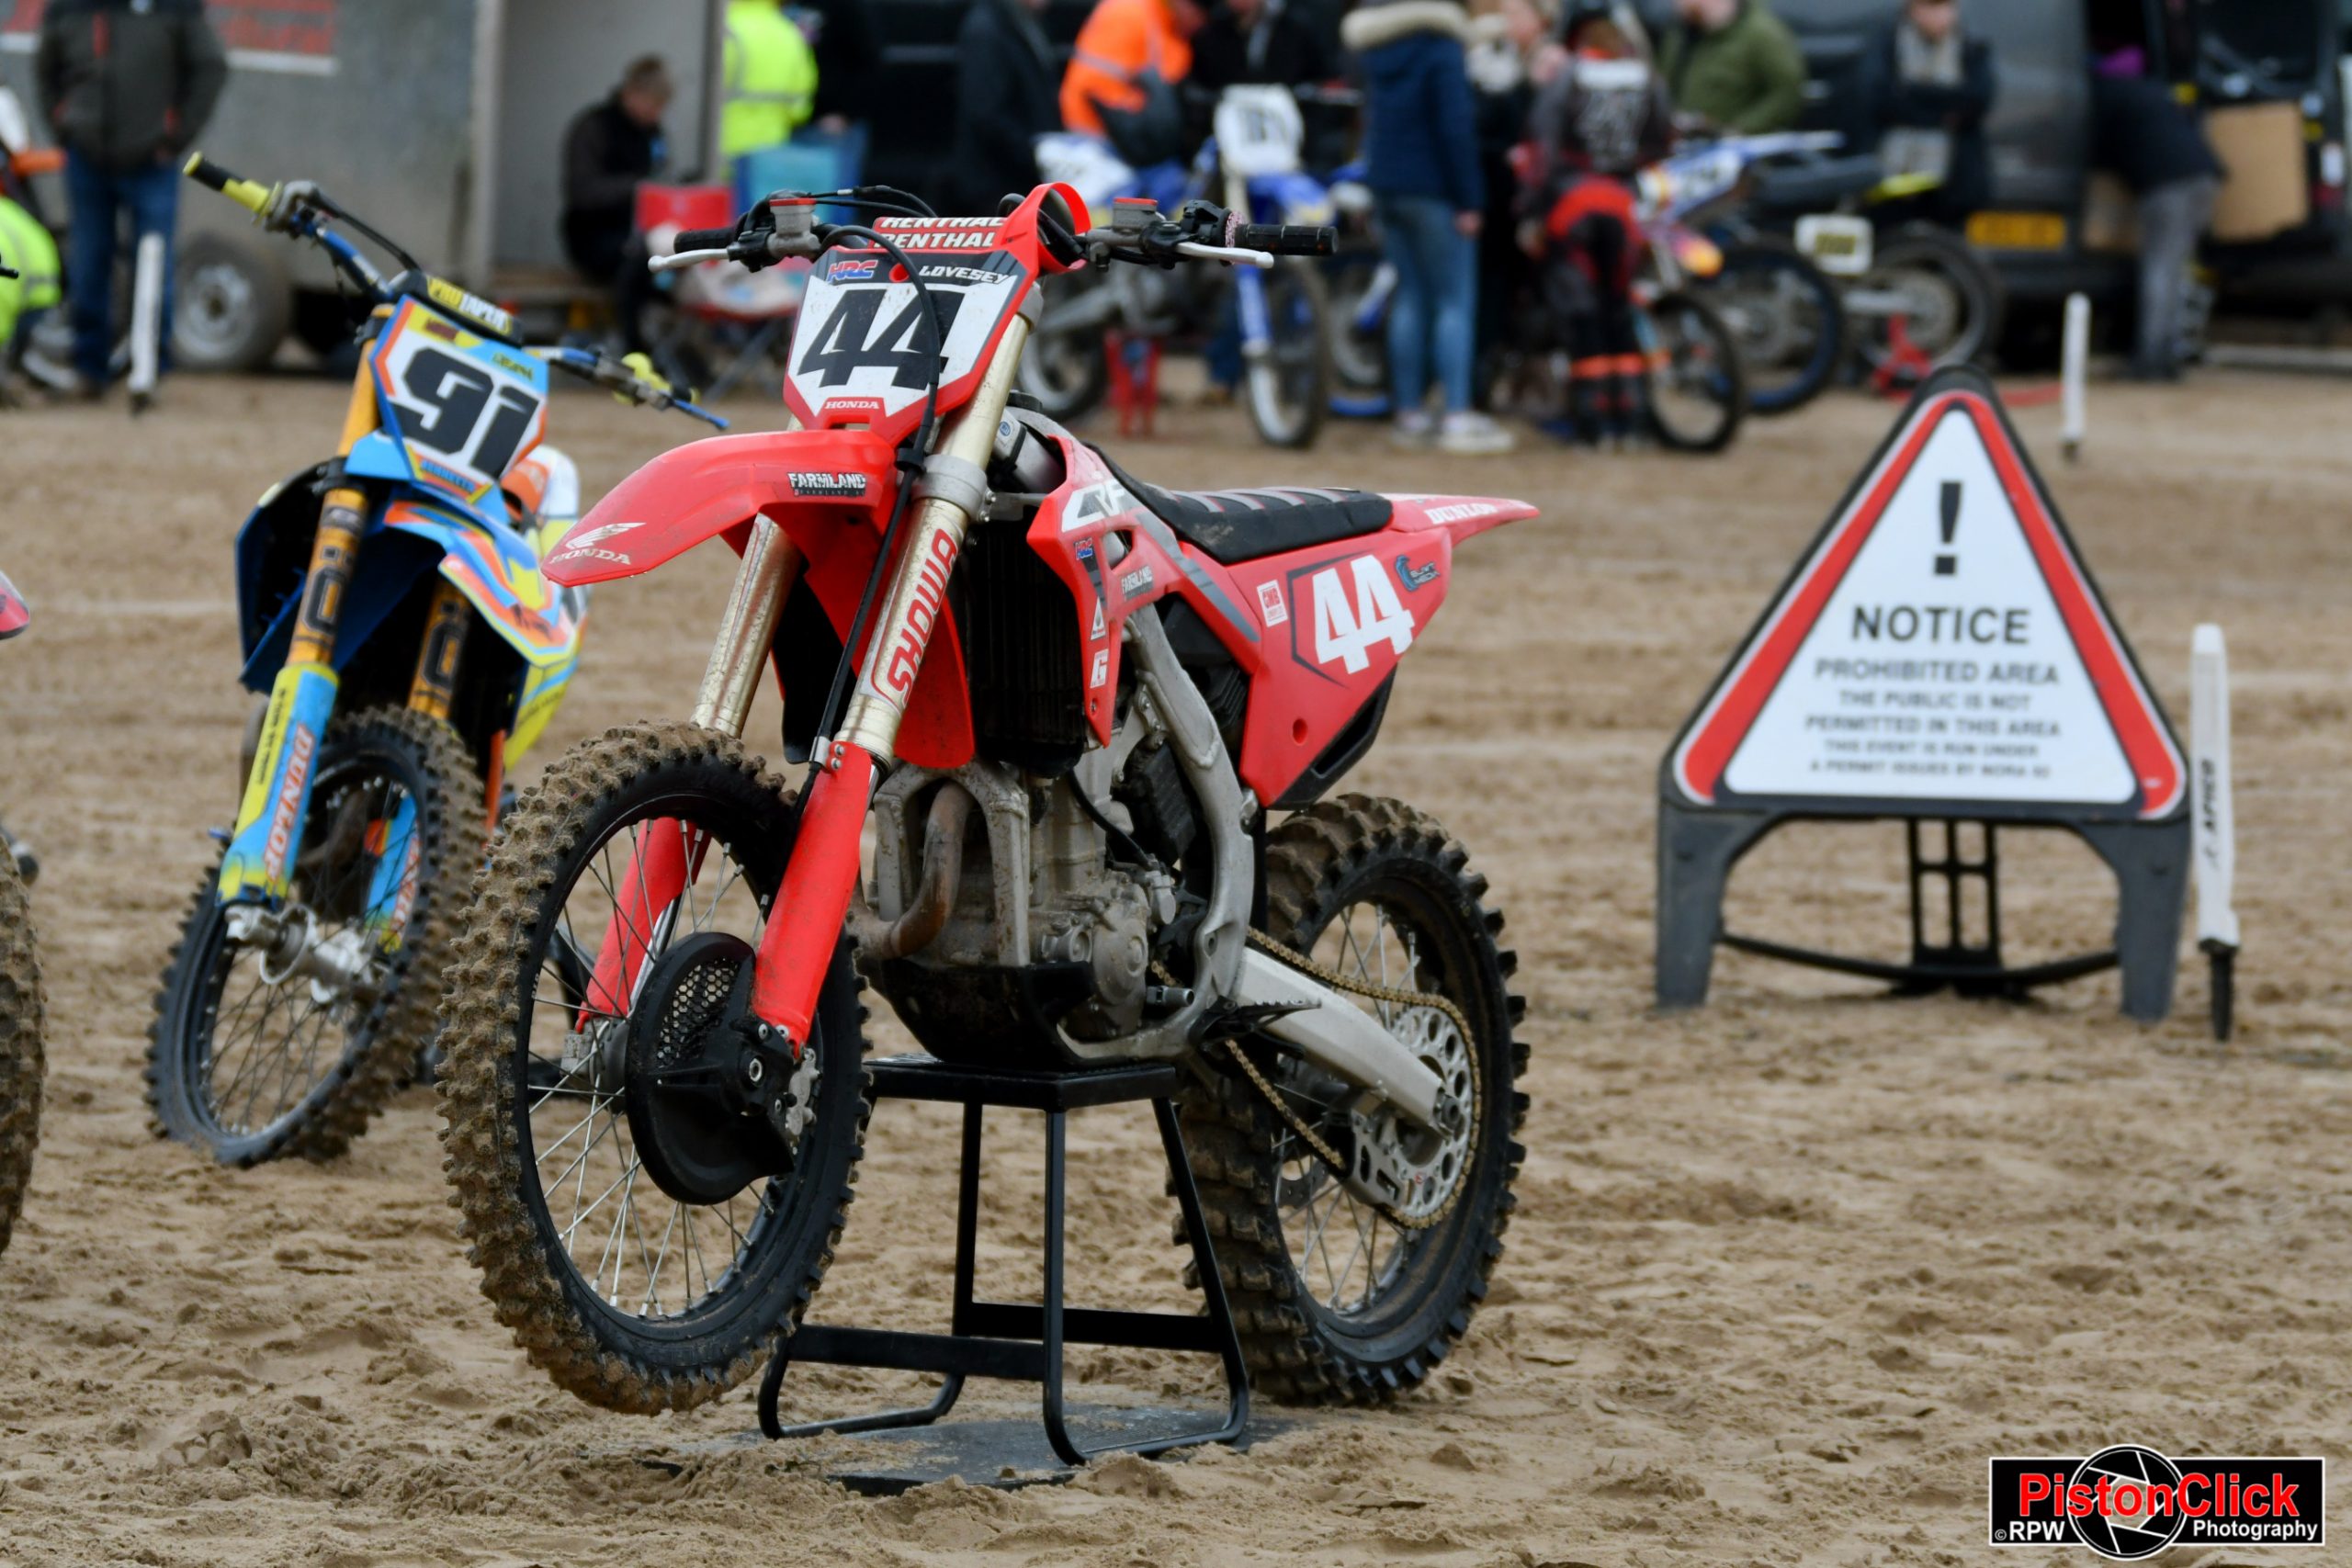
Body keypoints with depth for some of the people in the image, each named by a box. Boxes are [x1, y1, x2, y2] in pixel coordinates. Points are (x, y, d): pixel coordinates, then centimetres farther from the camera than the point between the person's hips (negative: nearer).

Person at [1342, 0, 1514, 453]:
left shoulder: (1375, 50, 11)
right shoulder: (1442, 49, -13)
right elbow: (1456, 130, -17)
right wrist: (1468, 202, -14)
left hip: (1386, 189, 7)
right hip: (1434, 191, -7)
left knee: (1410, 298, 11)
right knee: (1456, 301, -5)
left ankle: (1409, 414, 11)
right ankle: (1458, 417, -11)